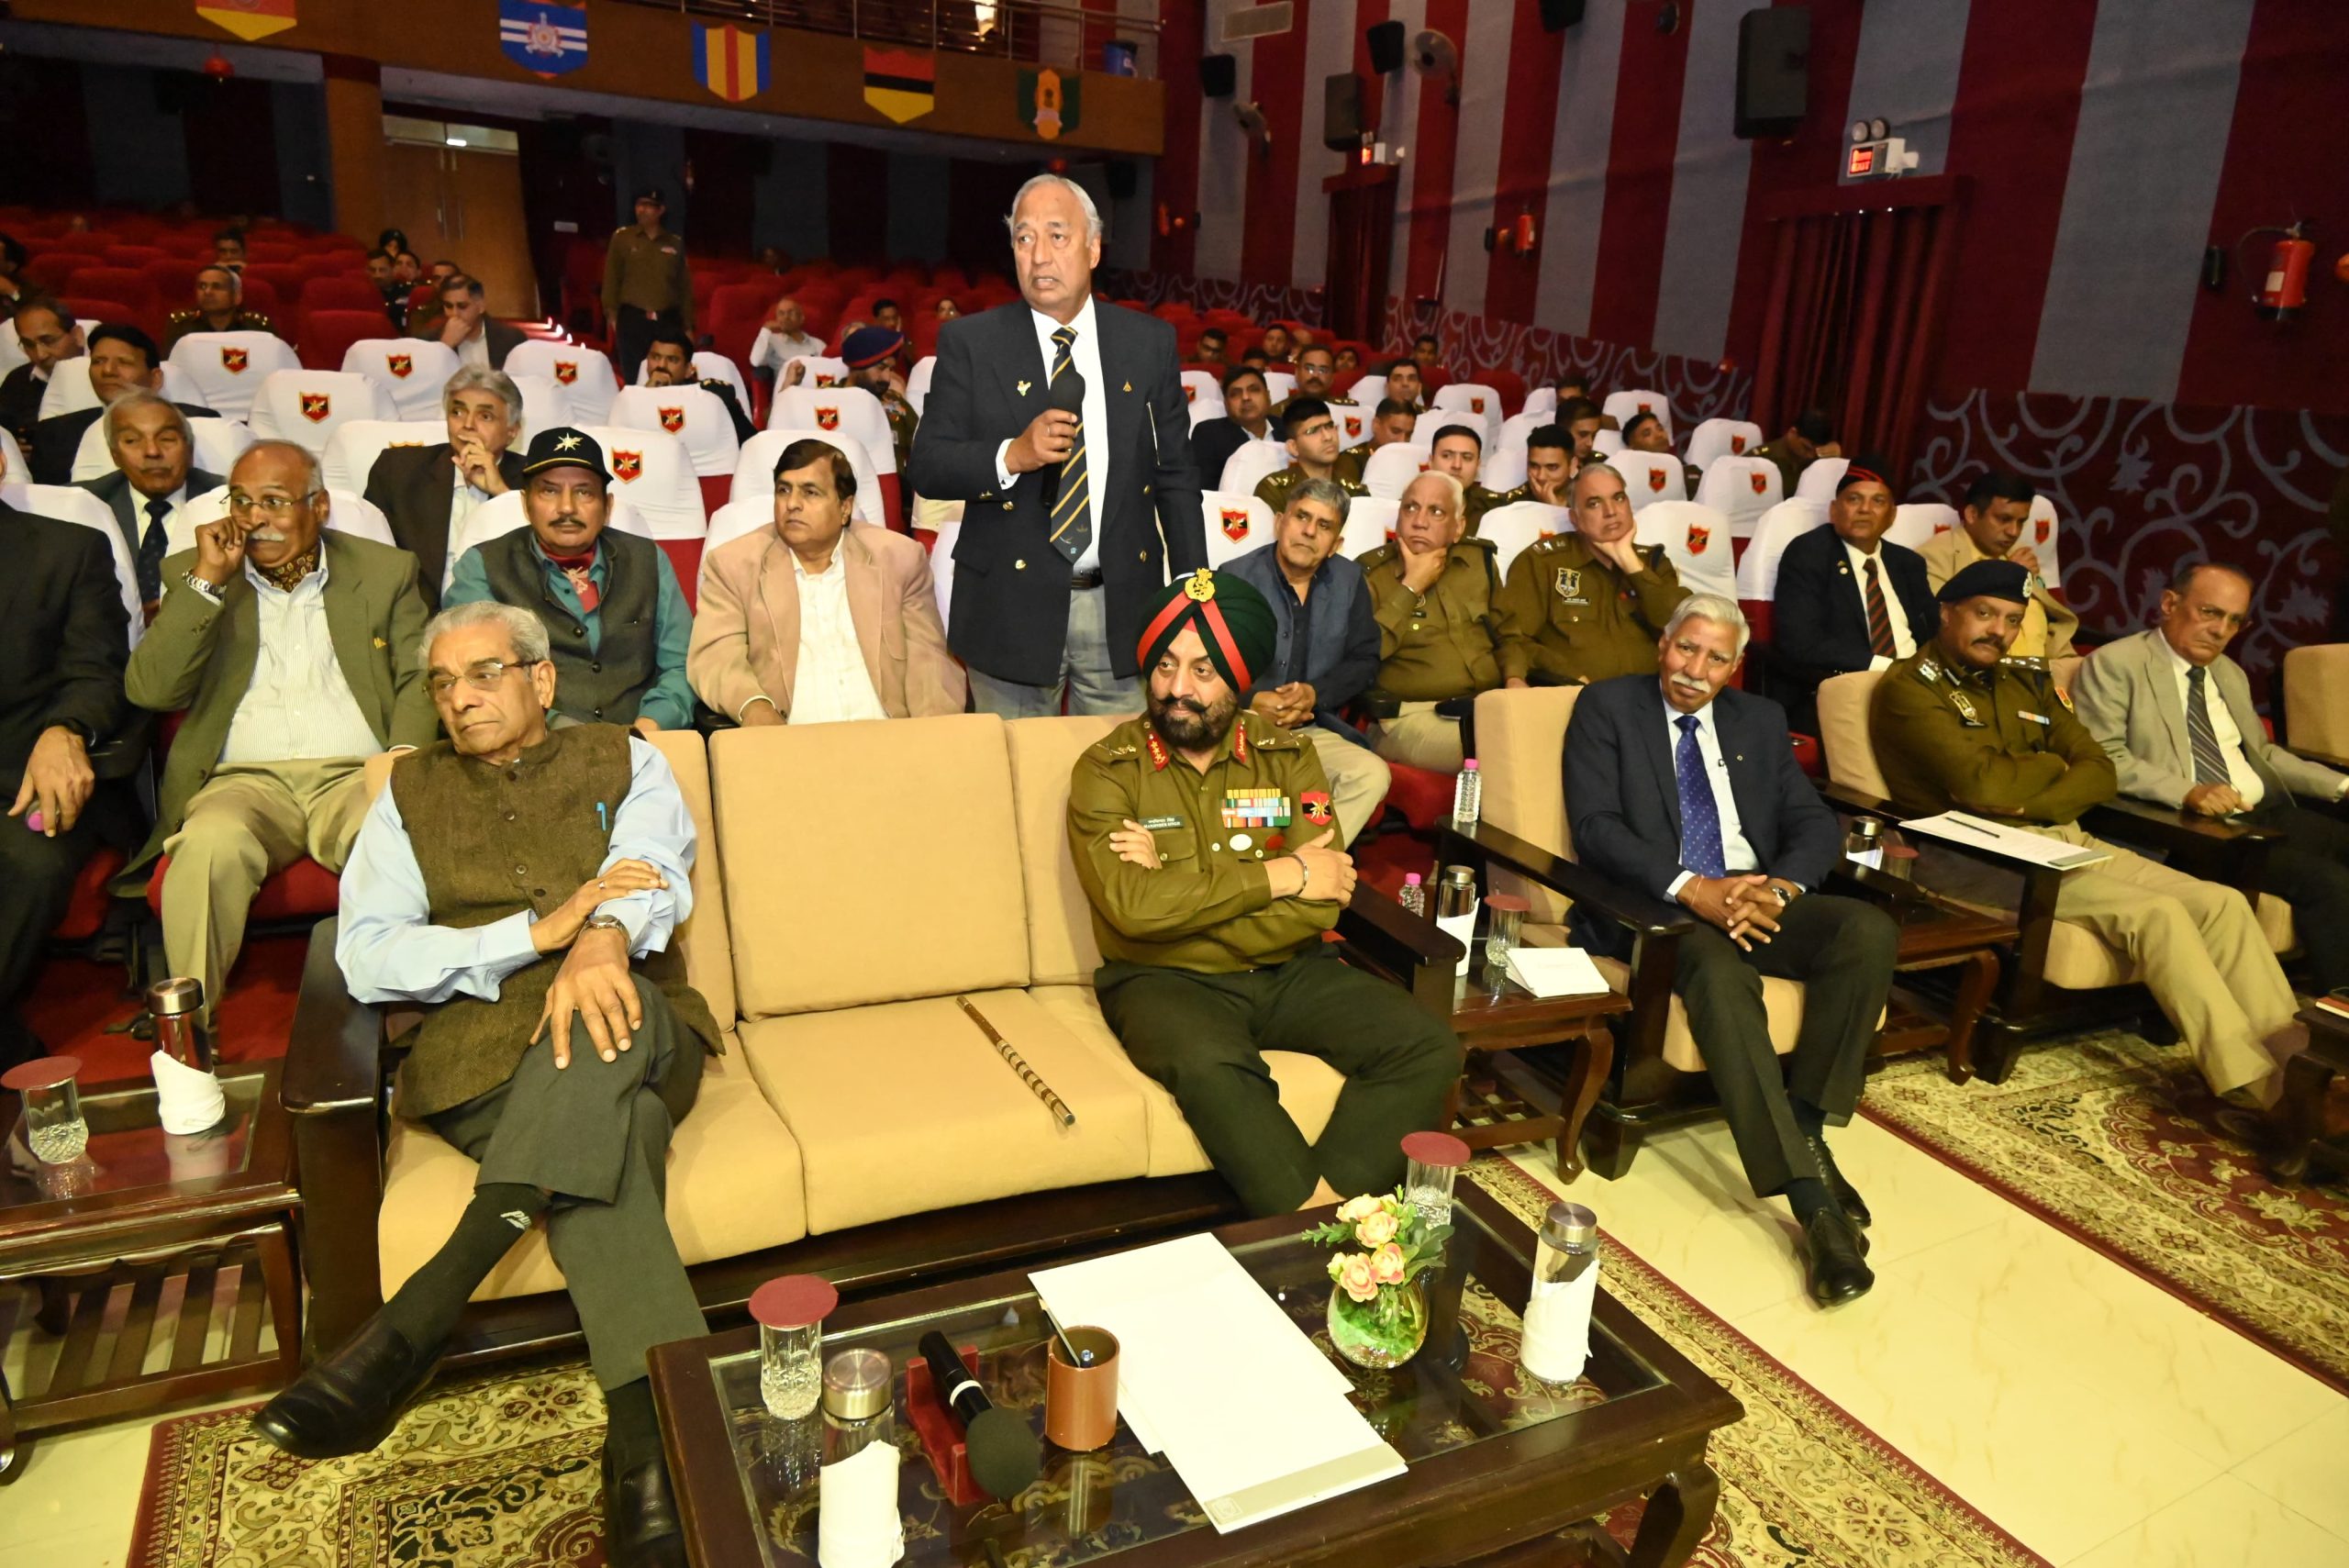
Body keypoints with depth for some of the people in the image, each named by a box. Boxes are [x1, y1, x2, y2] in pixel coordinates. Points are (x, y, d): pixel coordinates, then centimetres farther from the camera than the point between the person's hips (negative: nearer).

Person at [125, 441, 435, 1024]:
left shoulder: (386, 571, 16)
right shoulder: (193, 573, 17)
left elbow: (420, 678, 7)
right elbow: (149, 689, 5)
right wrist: (207, 580, -3)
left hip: (354, 777, 0)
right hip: (243, 780, 1)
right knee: (212, 845, -35)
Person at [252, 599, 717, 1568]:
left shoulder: (624, 762, 18)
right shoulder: (410, 791, 19)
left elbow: (656, 871, -4)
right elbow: (366, 959, 4)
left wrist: (603, 936, -30)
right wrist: (542, 930, -10)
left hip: (638, 1029, 1)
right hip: (482, 1054, 0)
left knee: (607, 1019, -37)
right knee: (607, 1142, -34)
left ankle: (408, 1331, -37)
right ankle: (653, 1433, -42)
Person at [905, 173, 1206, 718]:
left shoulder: (1150, 341, 6)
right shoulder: (969, 342, 0)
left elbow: (1176, 478, 8)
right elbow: (925, 467, -3)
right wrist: (1012, 455, -21)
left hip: (1122, 609, 2)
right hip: (1012, 609, -1)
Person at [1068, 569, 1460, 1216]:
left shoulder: (1288, 757, 3)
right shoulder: (1108, 770, -3)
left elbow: (1320, 906, -9)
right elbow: (1131, 907, -19)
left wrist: (1179, 893, -15)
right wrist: (1279, 875, -15)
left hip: (1291, 973, 4)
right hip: (1163, 978, -3)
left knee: (1427, 1047, -16)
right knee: (1210, 1066, -35)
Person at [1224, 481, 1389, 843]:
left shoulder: (1349, 580, 9)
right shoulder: (1236, 578, -2)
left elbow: (1364, 660, 9)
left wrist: (1316, 694, -9)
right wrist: (1252, 702, -20)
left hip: (1313, 732, 4)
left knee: (1373, 774, -24)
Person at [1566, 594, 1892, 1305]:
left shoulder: (1760, 720, 18)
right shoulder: (1607, 707, 5)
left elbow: (1816, 823, 10)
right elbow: (1595, 825, -8)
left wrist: (1780, 887, -14)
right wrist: (1691, 888, -21)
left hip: (1756, 898, 5)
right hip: (1655, 903, -5)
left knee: (1870, 931, -23)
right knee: (1718, 969, -36)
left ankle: (1807, 1127, -15)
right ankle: (1810, 1191, -33)